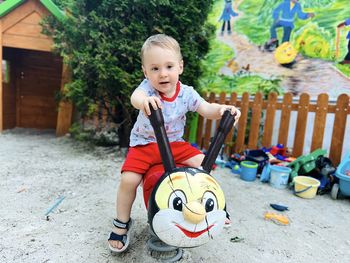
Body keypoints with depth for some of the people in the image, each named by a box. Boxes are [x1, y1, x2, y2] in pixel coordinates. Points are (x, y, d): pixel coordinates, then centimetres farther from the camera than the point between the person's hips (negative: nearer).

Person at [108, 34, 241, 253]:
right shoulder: (148, 87, -16)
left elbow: (206, 109, -14)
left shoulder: (187, 93, -8)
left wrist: (222, 110, -37)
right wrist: (144, 100, -64)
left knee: (202, 163, -14)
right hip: (144, 144, -2)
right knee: (129, 179, -18)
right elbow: (135, 97, -38)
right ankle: (122, 223, 10)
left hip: (175, 143, 2)